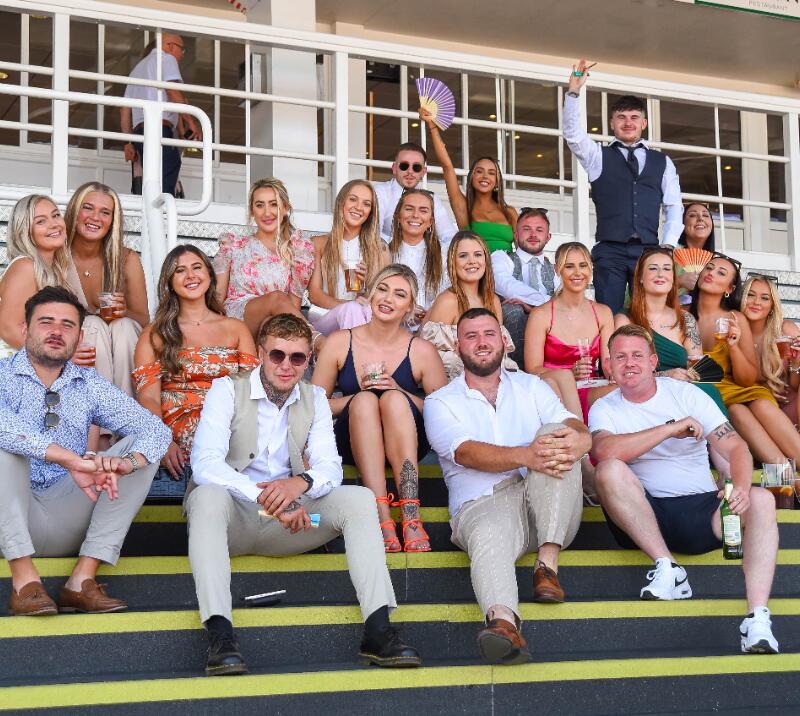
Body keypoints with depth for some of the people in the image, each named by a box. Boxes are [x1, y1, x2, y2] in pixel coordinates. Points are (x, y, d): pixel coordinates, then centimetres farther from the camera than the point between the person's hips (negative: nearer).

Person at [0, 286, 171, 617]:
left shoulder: (89, 385, 9)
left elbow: (155, 429, -3)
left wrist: (124, 463, -26)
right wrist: (72, 460, -38)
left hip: (65, 525, 4)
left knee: (139, 446, -9)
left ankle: (82, 579, -21)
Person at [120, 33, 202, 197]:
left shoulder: (137, 68, 32)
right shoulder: (166, 58, 8)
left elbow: (125, 110, 25)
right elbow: (173, 91, -10)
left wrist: (129, 142, 22)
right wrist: (191, 121, -8)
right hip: (160, 129, -8)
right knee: (165, 190, -19)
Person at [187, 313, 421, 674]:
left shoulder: (315, 399, 9)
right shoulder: (227, 390, -5)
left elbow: (330, 467, -4)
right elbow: (205, 464, -20)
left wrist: (300, 482, -29)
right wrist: (267, 499, -32)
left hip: (287, 520, 4)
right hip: (233, 517, -4)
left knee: (359, 498, -18)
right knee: (209, 495, -37)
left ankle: (378, 630, -29)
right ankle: (219, 632, -46)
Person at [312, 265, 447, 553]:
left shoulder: (421, 351, -1)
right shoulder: (339, 343, 1)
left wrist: (400, 393, -14)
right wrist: (359, 397, -12)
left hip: (406, 446, 0)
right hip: (352, 445, 1)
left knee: (394, 398, -29)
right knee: (364, 400, -29)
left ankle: (411, 516, -42)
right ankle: (383, 518, -44)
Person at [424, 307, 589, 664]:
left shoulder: (531, 387, 21)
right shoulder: (440, 403, 12)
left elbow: (581, 431, 4)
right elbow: (469, 453, -10)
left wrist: (575, 441, -26)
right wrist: (527, 455, -30)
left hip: (544, 507, 3)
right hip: (482, 505, -3)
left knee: (556, 434, -24)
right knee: (488, 535, -38)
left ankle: (548, 562, -28)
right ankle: (503, 621, -68)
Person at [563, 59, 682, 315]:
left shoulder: (662, 162, 17)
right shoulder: (599, 156, 13)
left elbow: (674, 208, 15)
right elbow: (573, 133, -3)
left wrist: (667, 248, 1)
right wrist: (573, 92, -15)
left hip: (648, 251, 2)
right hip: (610, 251, -1)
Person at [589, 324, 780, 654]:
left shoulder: (686, 394, 7)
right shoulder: (604, 409, 4)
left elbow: (735, 447, -4)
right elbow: (605, 451, -20)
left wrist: (740, 486, -26)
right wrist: (671, 428, -22)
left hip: (703, 508, 1)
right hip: (645, 517, -1)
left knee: (761, 500, -26)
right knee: (610, 471, -29)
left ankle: (757, 618, -38)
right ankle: (667, 567, -25)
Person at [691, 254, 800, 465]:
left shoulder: (736, 320, 4)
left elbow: (749, 381, 4)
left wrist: (734, 347, -12)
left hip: (732, 391, 2)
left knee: (763, 405, -30)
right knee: (737, 411, -32)